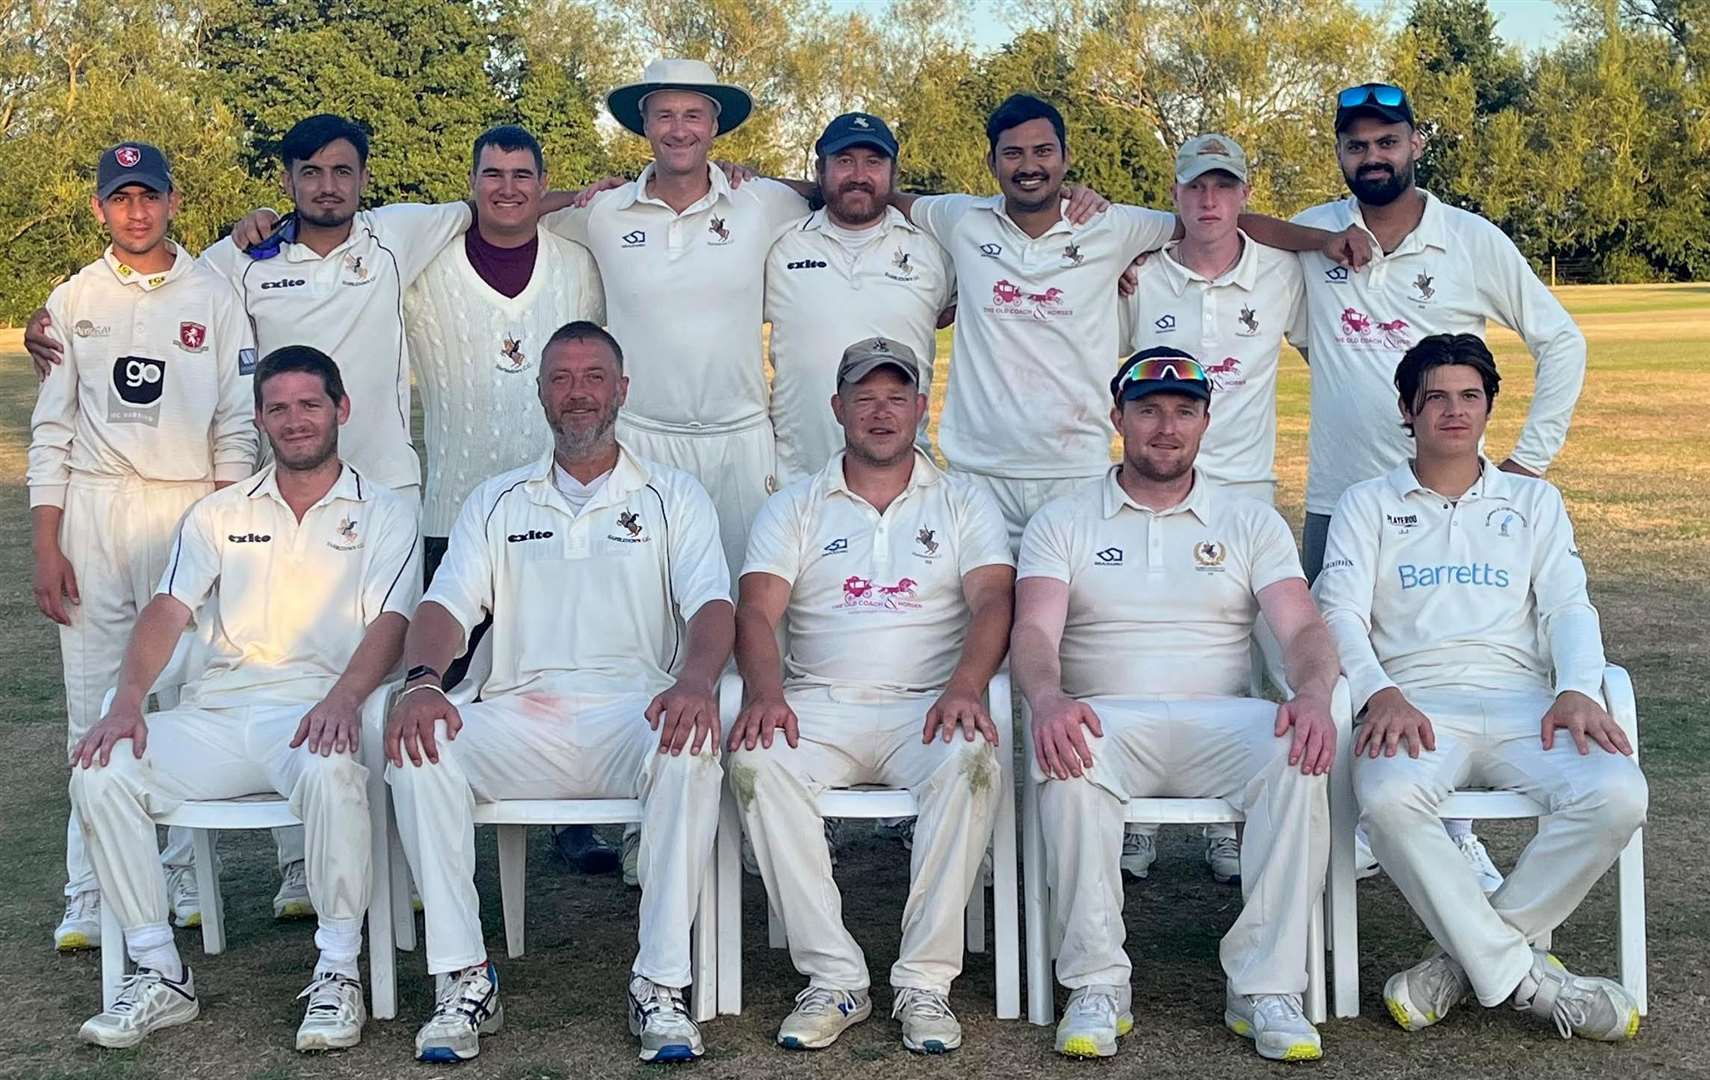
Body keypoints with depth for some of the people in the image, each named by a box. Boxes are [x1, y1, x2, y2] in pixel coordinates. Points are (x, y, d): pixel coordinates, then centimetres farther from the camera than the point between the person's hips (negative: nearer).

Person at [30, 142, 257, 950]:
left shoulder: (213, 299, 8)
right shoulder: (73, 302, 11)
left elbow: (236, 430, 6)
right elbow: (51, 431, 9)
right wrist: (46, 545, 1)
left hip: (190, 510, -1)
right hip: (93, 512, 1)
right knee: (95, 709, -1)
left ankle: (185, 877, 6)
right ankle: (90, 898, 2)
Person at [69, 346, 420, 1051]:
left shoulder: (384, 514, 11)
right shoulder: (218, 514, 21)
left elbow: (390, 623, -3)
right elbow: (168, 611, 9)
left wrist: (345, 697, -24)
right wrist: (128, 699, -10)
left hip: (320, 711, -4)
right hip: (218, 712, 4)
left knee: (331, 772, -39)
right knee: (101, 773, -21)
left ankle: (337, 975, -23)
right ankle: (161, 975, -12)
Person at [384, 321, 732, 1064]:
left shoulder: (672, 496, 15)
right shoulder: (496, 503, 21)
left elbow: (711, 606, 1)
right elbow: (445, 606, 9)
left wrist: (695, 681, -23)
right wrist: (422, 680, -15)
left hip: (634, 715, -2)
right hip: (522, 716, 2)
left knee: (693, 754, -36)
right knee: (417, 751, -27)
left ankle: (660, 986, -27)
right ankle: (465, 980, -20)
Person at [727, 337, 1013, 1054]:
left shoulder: (964, 505, 15)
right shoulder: (793, 509, 16)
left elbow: (993, 600, -1)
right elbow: (756, 611, 2)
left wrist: (965, 686, -22)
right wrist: (766, 694, -19)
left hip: (928, 706, -1)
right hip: (820, 706, 1)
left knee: (973, 760, -35)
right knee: (755, 761, -32)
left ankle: (926, 981, -26)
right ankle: (833, 979, -25)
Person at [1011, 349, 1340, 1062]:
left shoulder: (1251, 522, 16)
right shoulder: (1062, 522, 12)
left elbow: (1303, 628, 3)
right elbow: (1034, 632, -3)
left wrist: (1312, 693, -22)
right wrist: (1048, 698, -28)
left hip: (1219, 721, 1)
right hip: (1107, 718, -1)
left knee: (1298, 757, -32)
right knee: (1068, 760, -37)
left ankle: (1265, 988, -24)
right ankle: (1097, 987, -26)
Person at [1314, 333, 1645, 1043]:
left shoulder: (1534, 500, 24)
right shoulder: (1367, 505, 18)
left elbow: (1569, 607, 12)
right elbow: (1339, 613, 4)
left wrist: (1577, 690, -10)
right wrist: (1380, 695, -17)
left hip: (1522, 700, 2)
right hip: (1415, 704, -2)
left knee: (1617, 796, -30)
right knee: (1389, 800, -38)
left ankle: (1468, 958, -18)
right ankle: (1524, 977, -25)